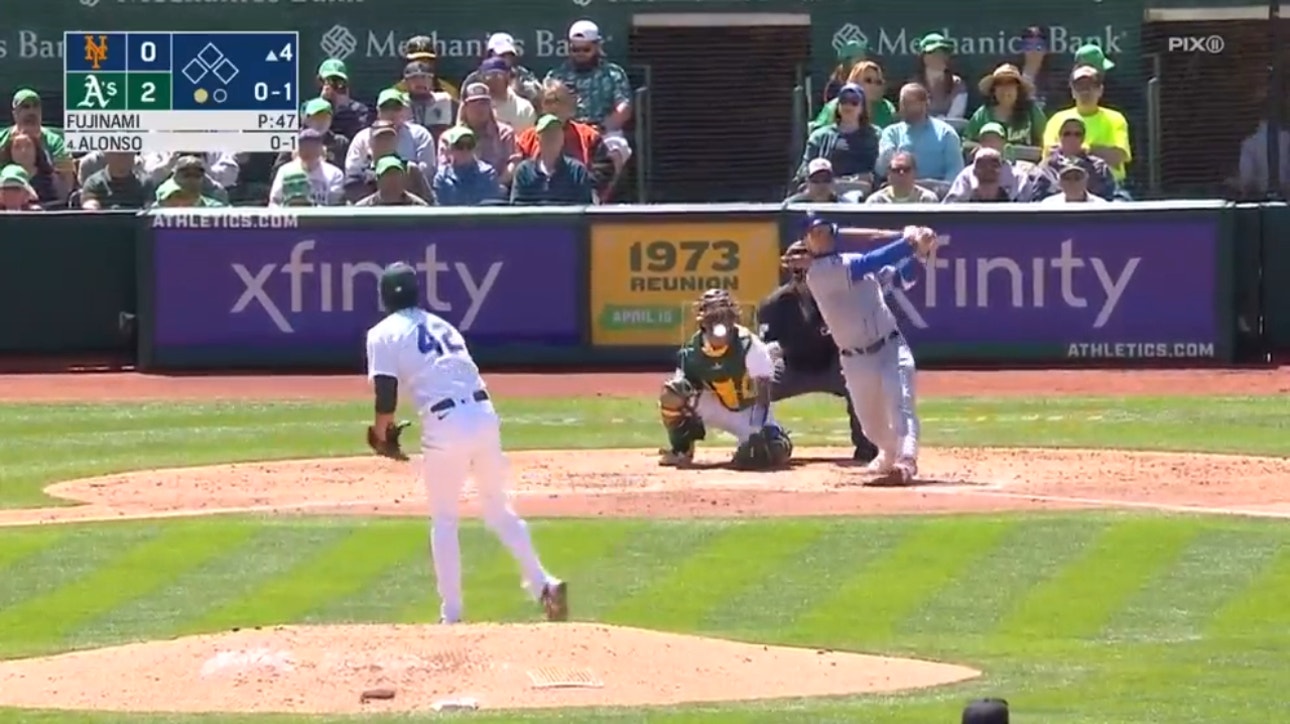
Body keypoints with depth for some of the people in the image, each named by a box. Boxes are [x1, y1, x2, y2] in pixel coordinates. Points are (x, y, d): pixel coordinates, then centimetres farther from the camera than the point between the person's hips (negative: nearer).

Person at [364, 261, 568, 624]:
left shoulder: (383, 334, 5)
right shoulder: (440, 325, 24)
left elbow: (386, 394, -5)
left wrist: (381, 431, 13)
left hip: (445, 425, -5)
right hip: (484, 414, 5)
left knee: (444, 521, 9)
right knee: (499, 509, 19)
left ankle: (452, 614, 9)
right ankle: (543, 584, 7)